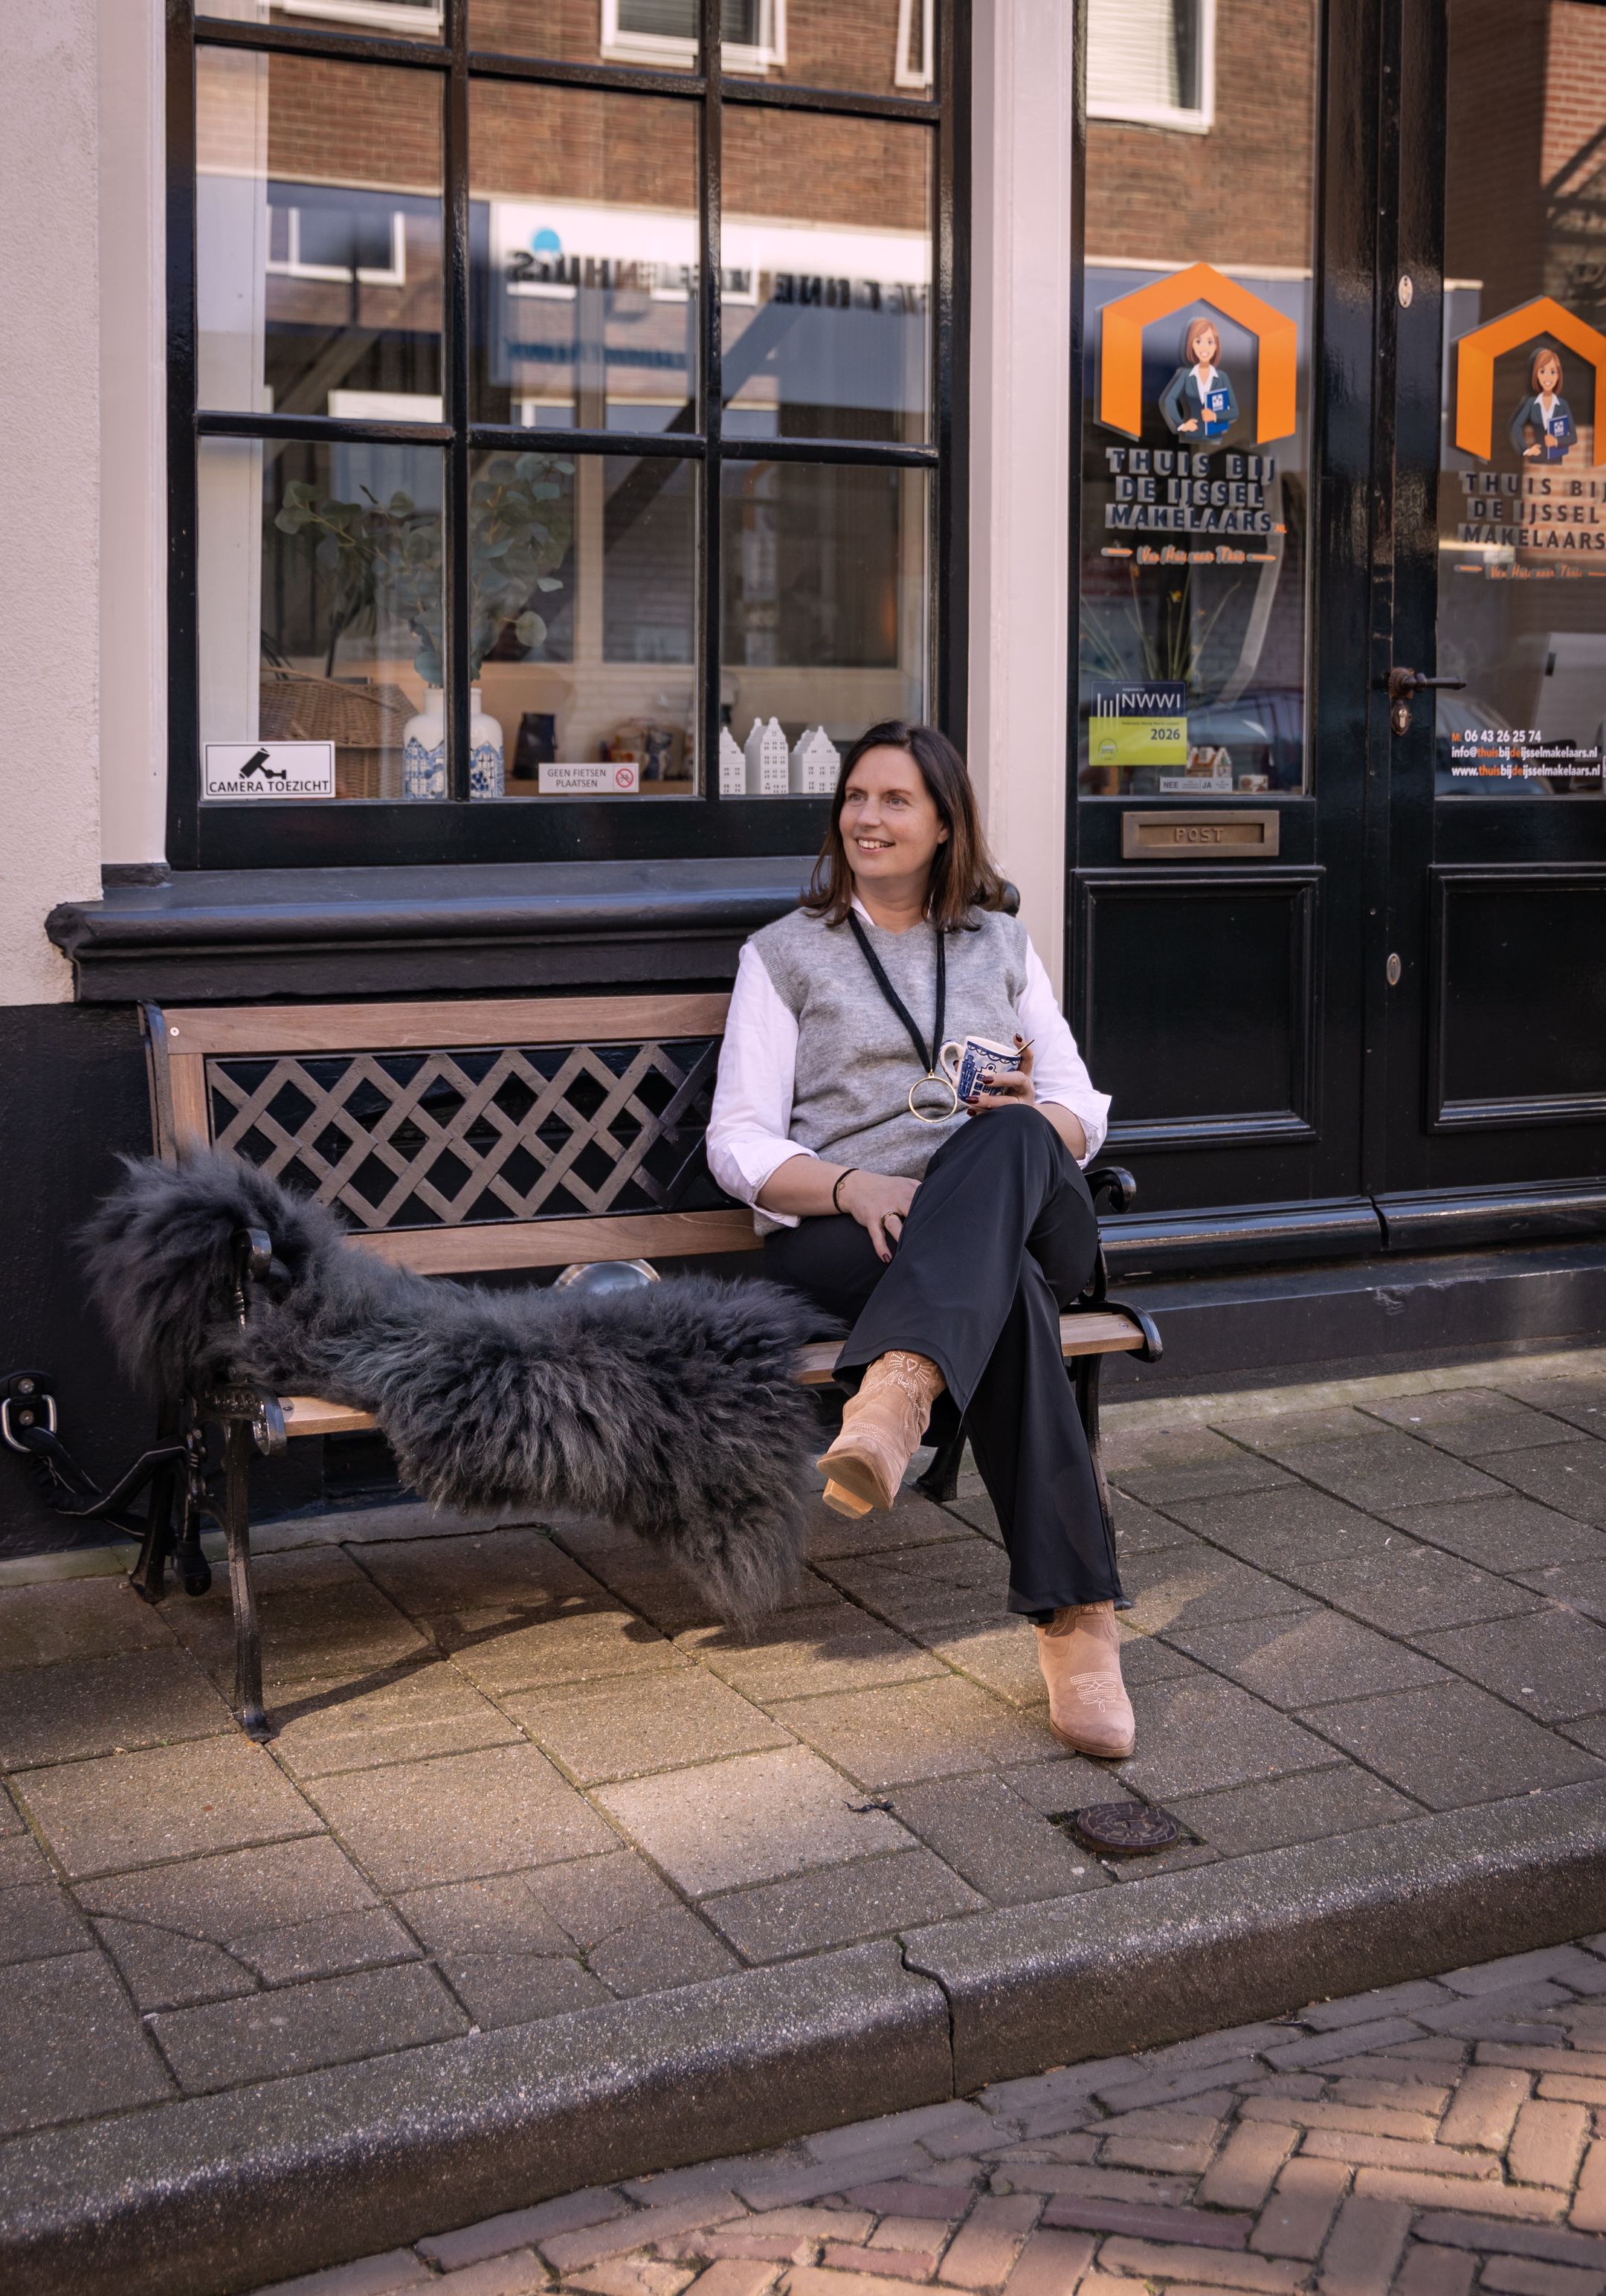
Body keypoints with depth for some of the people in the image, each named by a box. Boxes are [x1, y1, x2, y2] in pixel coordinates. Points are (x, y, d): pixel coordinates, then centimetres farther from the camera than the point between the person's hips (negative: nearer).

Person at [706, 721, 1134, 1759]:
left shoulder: (1002, 946, 25)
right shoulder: (786, 954, 17)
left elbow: (1084, 1110, 19)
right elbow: (738, 1144, 5)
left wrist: (1033, 1119, -8)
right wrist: (854, 1187, -16)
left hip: (1024, 1210, 2)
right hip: (846, 1231, -2)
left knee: (1010, 1140, -39)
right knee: (1008, 1293, -40)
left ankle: (897, 1390, -61)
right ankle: (1077, 1615, -47)